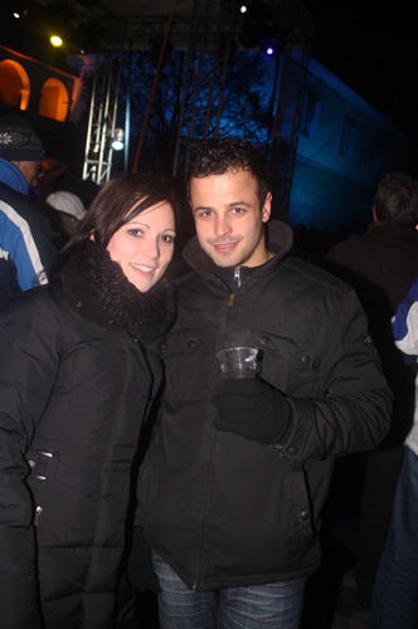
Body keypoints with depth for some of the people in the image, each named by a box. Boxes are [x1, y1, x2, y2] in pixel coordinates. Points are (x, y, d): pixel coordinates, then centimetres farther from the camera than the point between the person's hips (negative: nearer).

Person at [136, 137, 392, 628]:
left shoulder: (327, 302, -7)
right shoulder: (175, 296, 2)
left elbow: (371, 411, -9)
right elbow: (152, 404, 11)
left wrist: (285, 420, -26)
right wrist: (143, 515, 5)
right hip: (172, 548, 3)